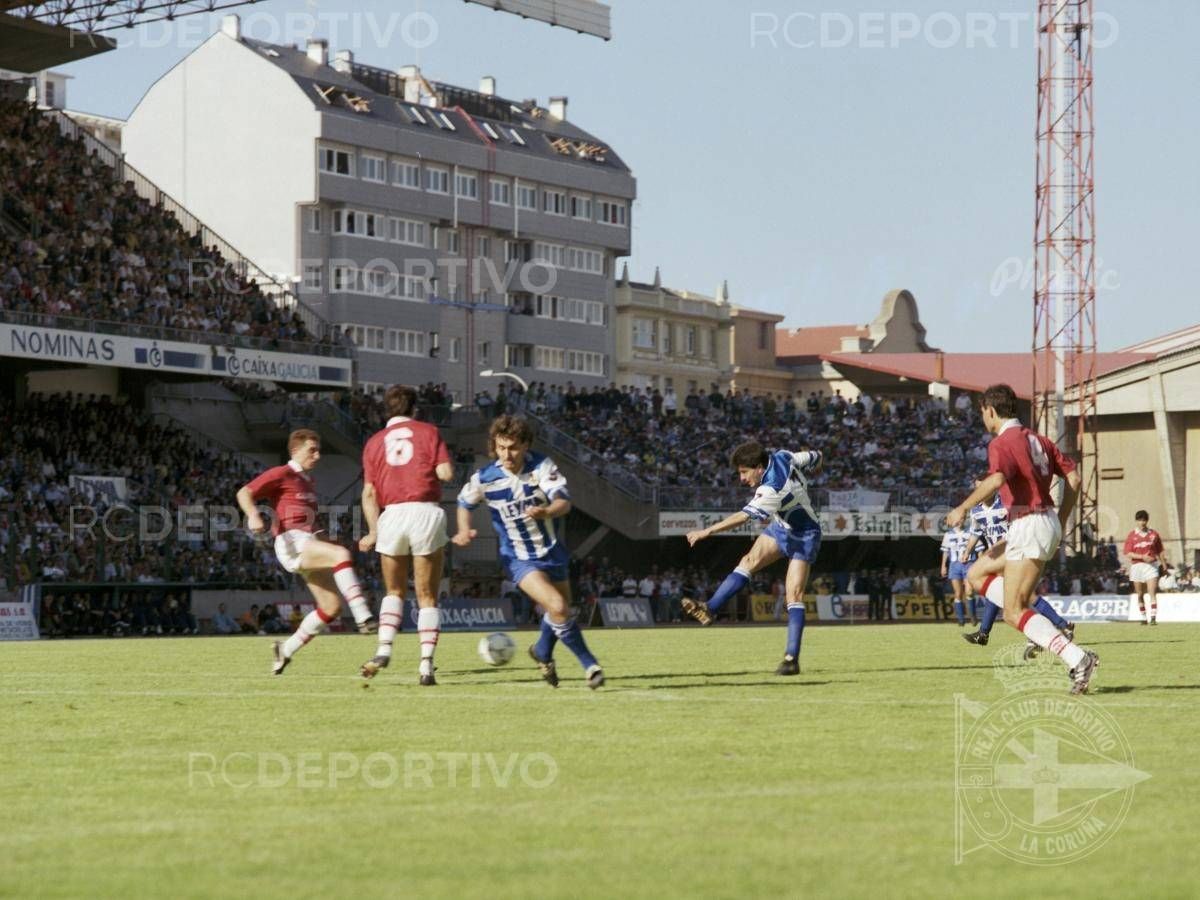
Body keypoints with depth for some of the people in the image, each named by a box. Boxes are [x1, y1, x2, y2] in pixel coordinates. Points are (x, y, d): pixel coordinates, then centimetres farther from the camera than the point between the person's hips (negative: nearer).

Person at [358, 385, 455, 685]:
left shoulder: (374, 442, 13)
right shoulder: (428, 432, 7)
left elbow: (369, 493, 7)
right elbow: (446, 472, -4)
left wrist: (374, 532, 9)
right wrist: (426, 467, 16)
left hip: (392, 515, 2)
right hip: (427, 513, -2)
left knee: (394, 591, 19)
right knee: (427, 597, 6)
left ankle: (384, 649, 0)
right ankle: (426, 664, -2)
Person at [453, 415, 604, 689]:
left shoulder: (543, 466, -15)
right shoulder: (484, 479, -15)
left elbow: (564, 502, -28)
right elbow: (465, 502, 7)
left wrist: (546, 511, -49)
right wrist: (464, 531, -9)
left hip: (552, 551, 3)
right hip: (520, 559, -3)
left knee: (561, 611, 17)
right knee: (557, 606, -22)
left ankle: (543, 652, 48)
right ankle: (589, 664, -7)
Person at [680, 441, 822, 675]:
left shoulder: (772, 490, -35)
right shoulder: (782, 456, -13)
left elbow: (743, 516, -43)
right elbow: (815, 456, 2)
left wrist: (707, 531, -47)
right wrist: (801, 482, 18)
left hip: (803, 538, -9)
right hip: (781, 528, 9)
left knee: (794, 595, -15)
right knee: (749, 561, -11)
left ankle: (792, 659, -17)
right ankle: (709, 609, -21)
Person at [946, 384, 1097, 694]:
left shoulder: (1002, 443, -11)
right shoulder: (1036, 439, 16)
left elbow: (996, 479, -30)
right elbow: (1073, 476, 14)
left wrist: (963, 508, -20)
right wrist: (1060, 522, 19)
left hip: (1029, 526, -9)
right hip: (1048, 523, 9)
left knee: (1014, 613, -8)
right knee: (979, 573, 21)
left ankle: (1078, 658, -20)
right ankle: (1044, 630, 9)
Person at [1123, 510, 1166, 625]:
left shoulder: (1154, 534, 7)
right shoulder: (1132, 536, 3)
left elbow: (1159, 552, 13)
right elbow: (1128, 553, -4)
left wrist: (1165, 566, 12)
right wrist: (1142, 557, -16)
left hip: (1151, 565, -1)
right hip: (1137, 566, 1)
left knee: (1152, 593, -13)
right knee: (1140, 595, 6)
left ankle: (1153, 618, -21)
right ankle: (1143, 618, 16)